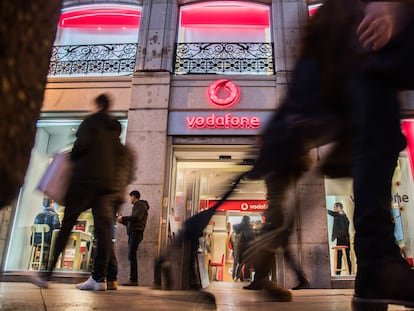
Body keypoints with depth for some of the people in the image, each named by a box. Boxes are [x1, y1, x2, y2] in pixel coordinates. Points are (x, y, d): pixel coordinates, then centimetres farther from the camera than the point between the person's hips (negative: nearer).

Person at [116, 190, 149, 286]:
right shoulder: (136, 206, 26)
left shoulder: (140, 205, -3)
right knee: (131, 257, 7)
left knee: (132, 256, -13)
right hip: (133, 233, 10)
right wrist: (122, 220, 17)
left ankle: (134, 280, -14)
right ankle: (133, 279, 8)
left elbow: (136, 217, -20)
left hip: (136, 233, -10)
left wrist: (123, 218, -12)